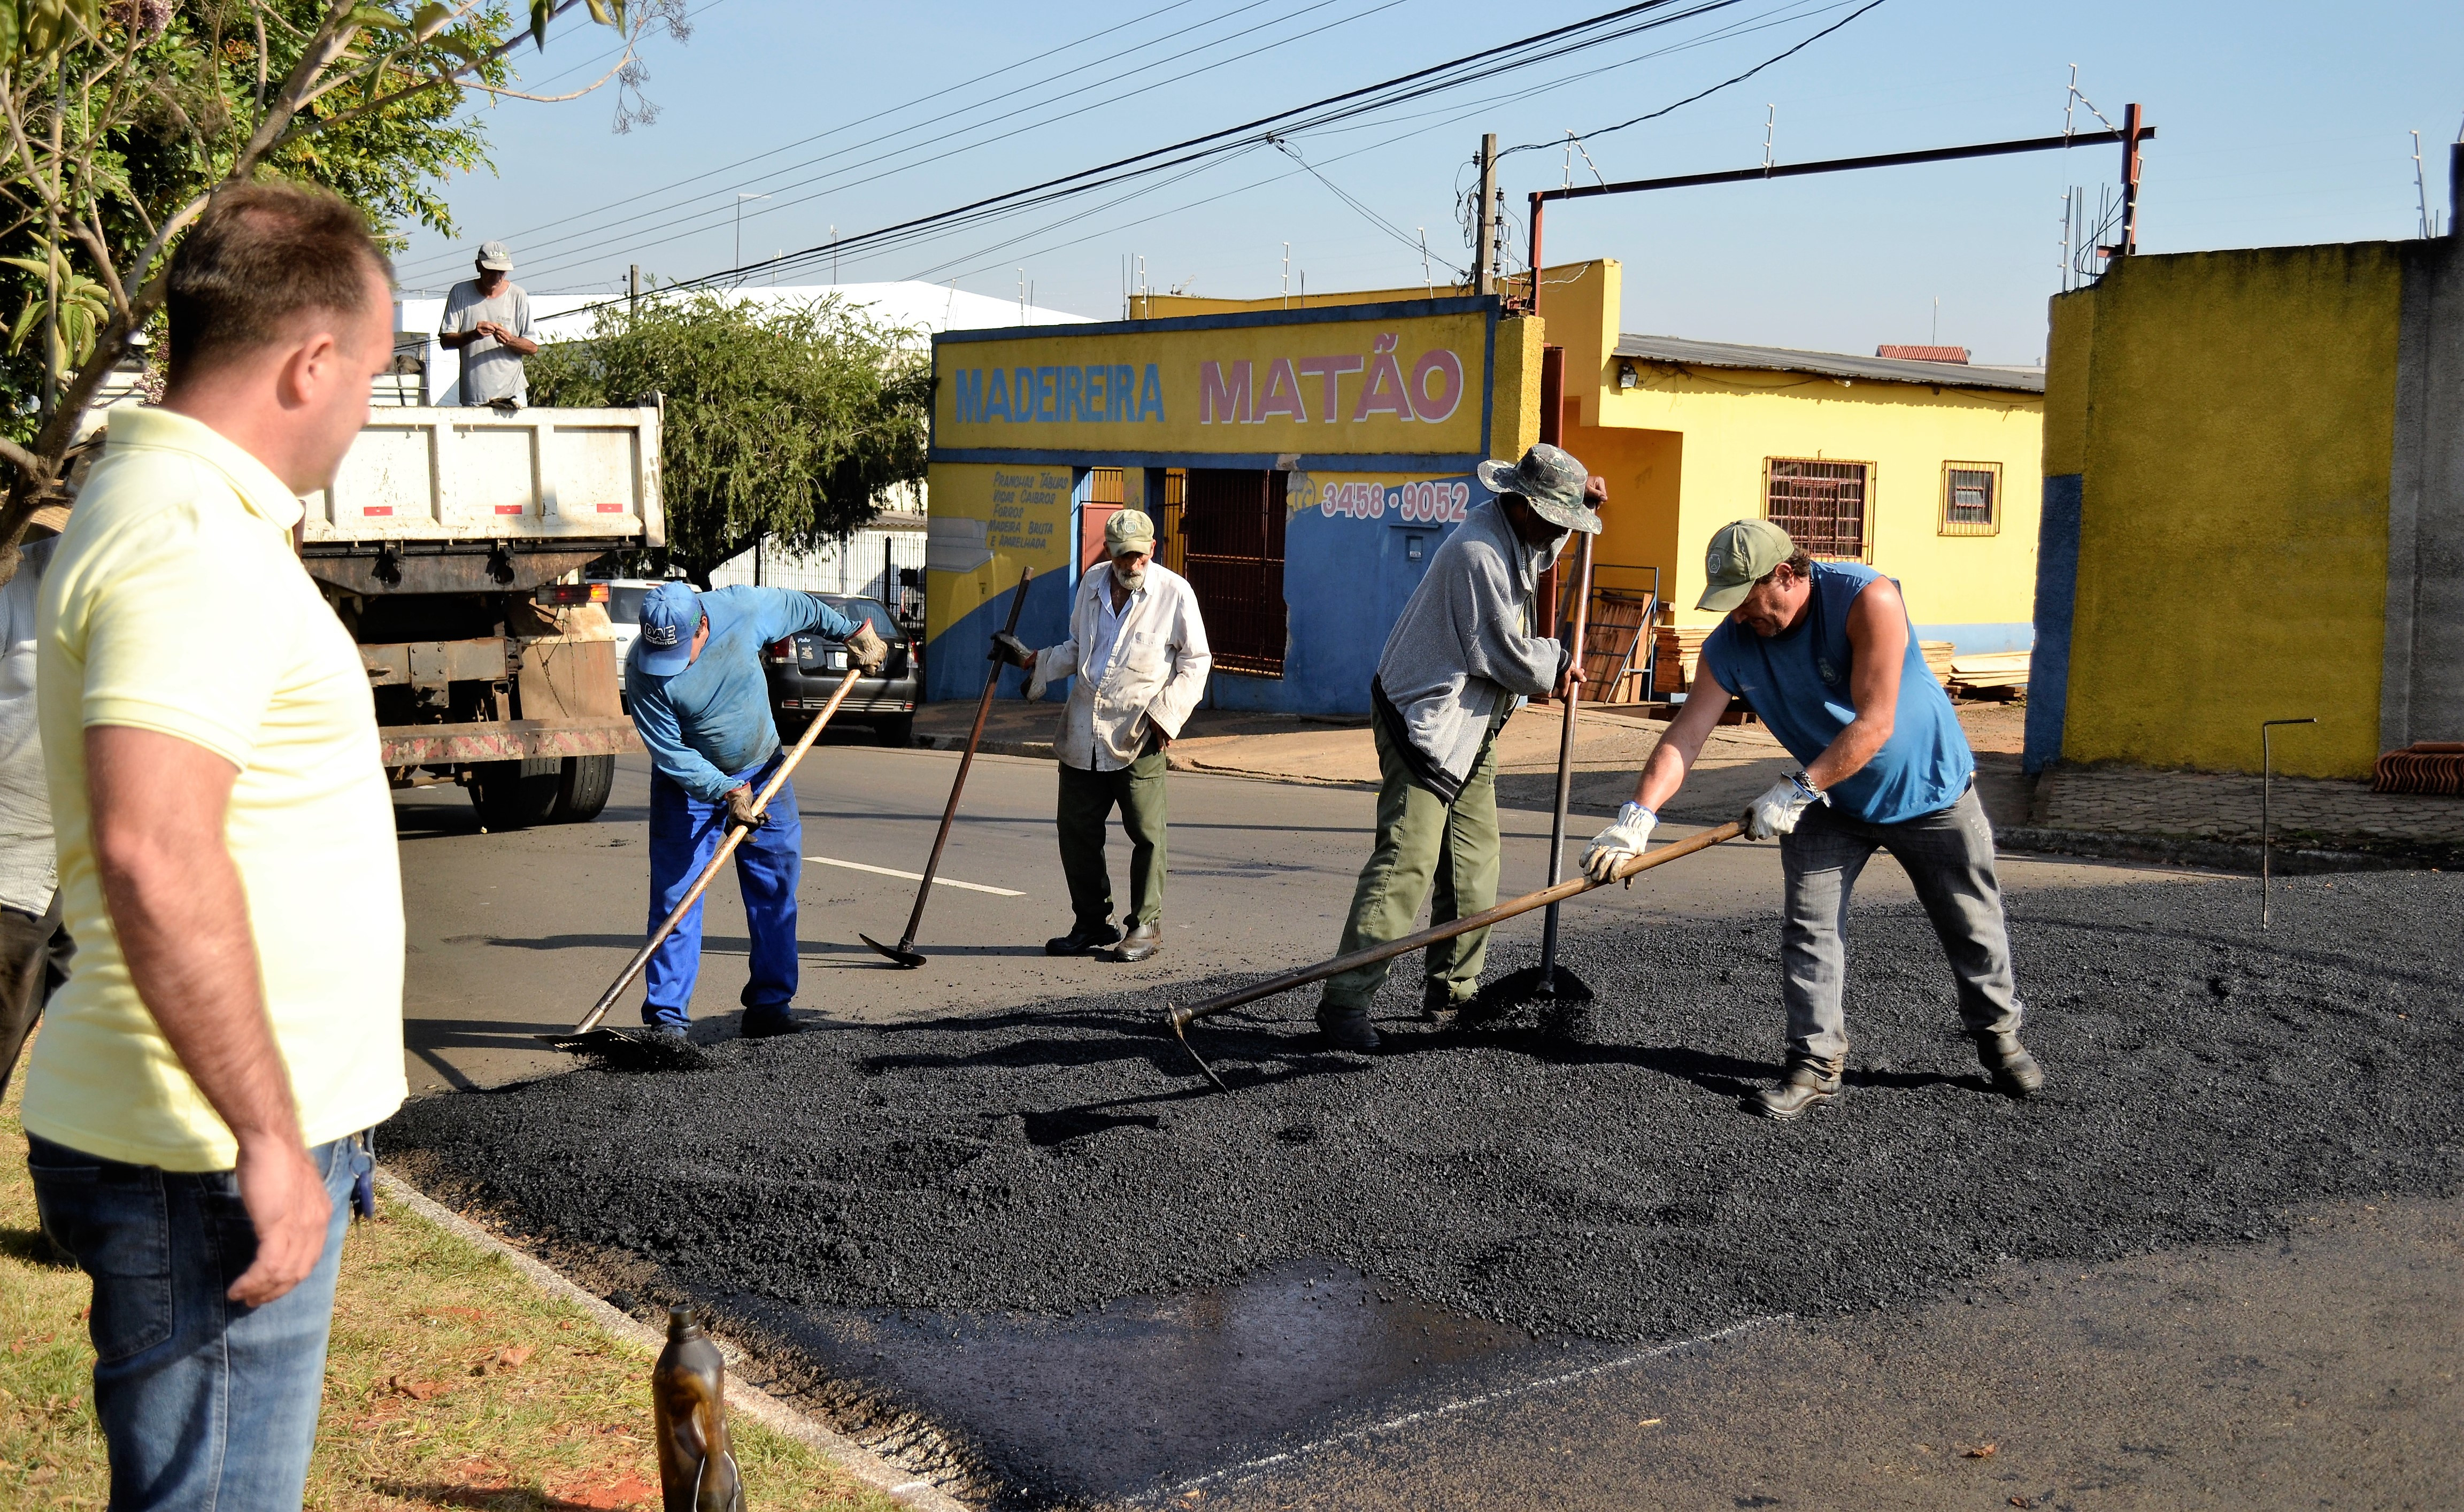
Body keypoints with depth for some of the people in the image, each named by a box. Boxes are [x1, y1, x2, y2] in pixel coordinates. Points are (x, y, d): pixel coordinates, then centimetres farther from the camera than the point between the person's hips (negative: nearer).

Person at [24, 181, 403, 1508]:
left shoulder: (154, 507, 14)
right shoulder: (193, 543, -20)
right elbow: (156, 856, -30)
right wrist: (267, 1136, -25)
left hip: (250, 1132, 10)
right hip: (217, 1153, -10)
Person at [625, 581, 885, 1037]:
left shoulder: (745, 610, -21)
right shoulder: (642, 672, -25)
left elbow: (803, 608, 0)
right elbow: (671, 753, -20)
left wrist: (853, 633, 10)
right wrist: (728, 793, -27)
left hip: (762, 771, 2)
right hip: (688, 783, -2)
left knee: (776, 888, 1)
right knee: (674, 898, -7)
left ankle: (770, 1004, 9)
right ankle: (667, 1016, -2)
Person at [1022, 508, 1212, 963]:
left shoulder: (1174, 592, -5)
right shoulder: (1091, 585, 10)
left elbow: (1196, 661, -1)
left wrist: (1168, 712, -11)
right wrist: (1041, 661, 6)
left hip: (1139, 736, -5)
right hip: (1083, 733, 5)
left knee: (1145, 833, 0)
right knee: (1076, 827, 8)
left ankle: (1146, 926, 12)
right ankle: (1093, 923, 20)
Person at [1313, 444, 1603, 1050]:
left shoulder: (1514, 535, 10)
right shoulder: (1478, 552, -23)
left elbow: (1540, 552, 37)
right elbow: (1508, 656, -21)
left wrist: (1585, 502, 19)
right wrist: (1557, 665, 0)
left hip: (1471, 726, 10)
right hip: (1425, 721, -10)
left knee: (1474, 861, 10)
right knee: (1406, 860, -15)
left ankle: (1451, 992, 19)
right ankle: (1344, 1000, -14)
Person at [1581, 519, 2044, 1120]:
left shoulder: (1867, 599, -31)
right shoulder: (1730, 647, -17)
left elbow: (1873, 724, -33)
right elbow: (1685, 734, -23)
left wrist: (1797, 789, -34)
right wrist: (1636, 819, -35)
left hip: (1929, 789, -3)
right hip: (1830, 804, 3)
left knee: (1973, 927, 10)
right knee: (1809, 927, -8)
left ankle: (1998, 1035, 32)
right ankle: (1816, 1064, 0)